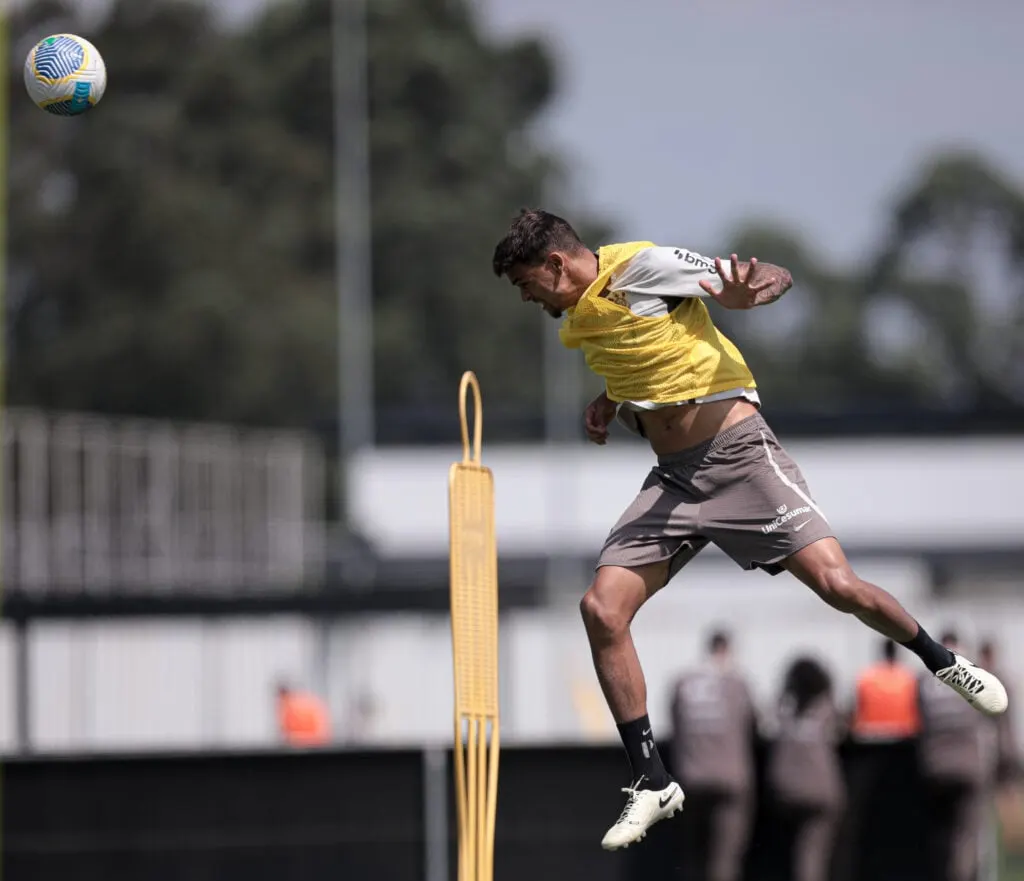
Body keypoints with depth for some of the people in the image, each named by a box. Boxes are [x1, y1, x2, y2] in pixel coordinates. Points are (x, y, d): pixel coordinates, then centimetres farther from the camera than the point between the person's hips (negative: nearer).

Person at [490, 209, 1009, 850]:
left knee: (837, 585, -16)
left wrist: (746, 293, -37)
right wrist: (613, 399, 11)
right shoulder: (577, 319, 11)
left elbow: (777, 278, -13)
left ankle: (943, 661, 14)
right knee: (602, 609, -9)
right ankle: (653, 784, -1)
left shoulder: (639, 267, -13)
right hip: (671, 479, 7)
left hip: (738, 454, -7)